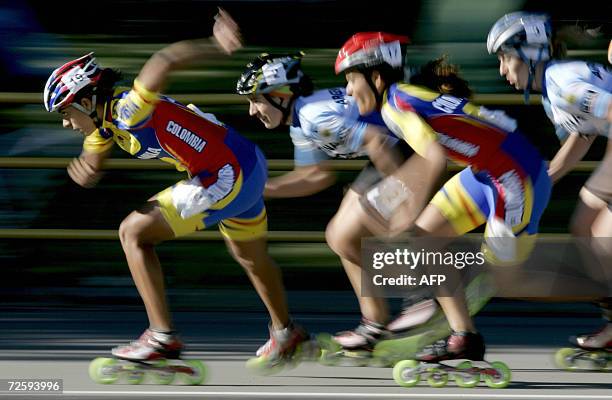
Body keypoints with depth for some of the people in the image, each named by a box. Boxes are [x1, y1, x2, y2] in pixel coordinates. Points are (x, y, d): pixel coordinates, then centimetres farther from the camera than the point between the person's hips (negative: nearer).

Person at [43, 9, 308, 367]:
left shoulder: (128, 111, -22)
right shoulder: (106, 123, 7)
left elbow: (164, 62, -37)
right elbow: (91, 166, 15)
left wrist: (215, 45, -51)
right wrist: (83, 169, -10)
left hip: (225, 180, -10)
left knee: (134, 232, -6)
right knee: (252, 259, 32)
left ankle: (162, 337, -6)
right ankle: (286, 333, 54)